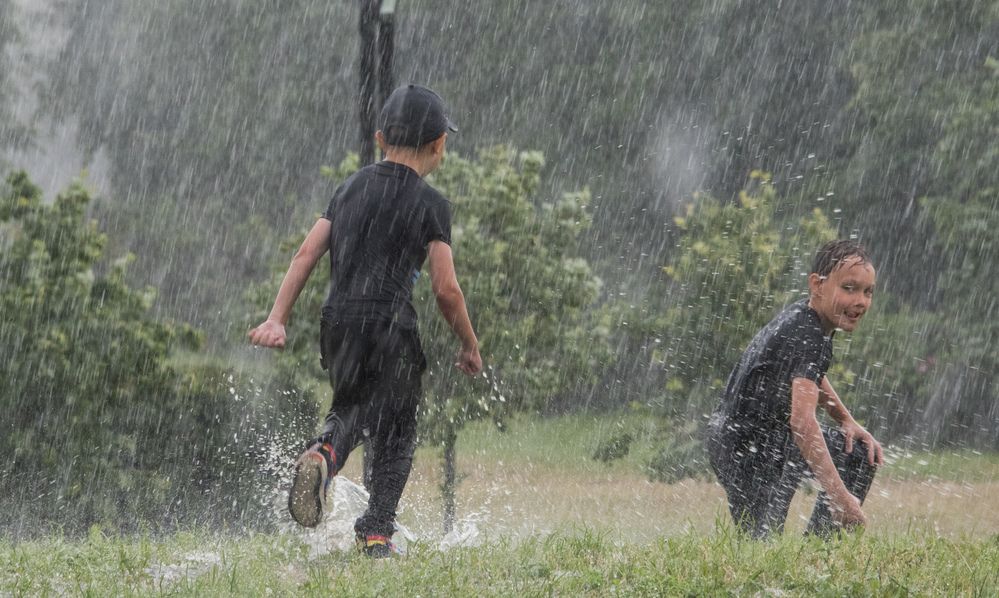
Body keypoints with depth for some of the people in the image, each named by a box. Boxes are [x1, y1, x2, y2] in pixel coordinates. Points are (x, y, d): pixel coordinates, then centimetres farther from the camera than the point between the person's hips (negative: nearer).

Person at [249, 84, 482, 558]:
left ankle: (323, 453, -9)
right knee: (395, 431, 12)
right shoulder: (429, 204, -4)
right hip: (390, 325, -5)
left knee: (351, 410, 24)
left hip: (338, 323, 5)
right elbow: (445, 288, -8)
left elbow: (306, 255, 6)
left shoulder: (351, 187, 12)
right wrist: (470, 346, 6)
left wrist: (277, 319, 4)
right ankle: (376, 531, 5)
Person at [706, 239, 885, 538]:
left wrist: (848, 422, 12)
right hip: (745, 453, -10)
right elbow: (802, 420, -42)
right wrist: (839, 496, -47)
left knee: (862, 452, 12)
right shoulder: (806, 335, -27)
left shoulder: (801, 314, 4)